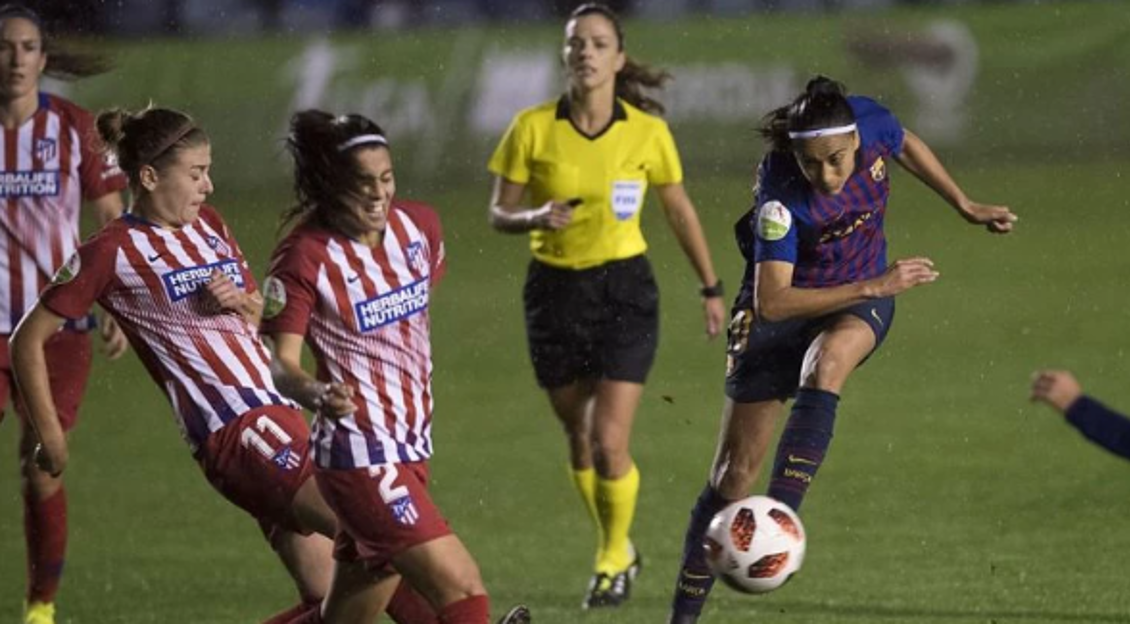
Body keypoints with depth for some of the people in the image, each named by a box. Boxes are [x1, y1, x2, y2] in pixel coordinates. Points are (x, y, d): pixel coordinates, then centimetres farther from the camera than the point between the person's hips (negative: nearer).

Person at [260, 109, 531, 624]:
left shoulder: (419, 226, 4)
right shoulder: (305, 258, -14)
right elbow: (280, 362, -17)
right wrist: (316, 394, -38)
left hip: (412, 446, 7)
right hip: (361, 458, -7)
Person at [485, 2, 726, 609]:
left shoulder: (647, 132, -7)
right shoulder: (532, 128, -8)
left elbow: (680, 210, 7)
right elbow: (499, 212, -2)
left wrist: (710, 287, 11)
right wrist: (537, 217, -24)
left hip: (624, 288, -1)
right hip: (555, 290, 1)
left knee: (610, 443, -10)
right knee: (578, 436, 11)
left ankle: (613, 559, 14)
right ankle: (615, 547, 34)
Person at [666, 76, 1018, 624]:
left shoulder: (870, 122, -20)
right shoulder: (781, 193, -32)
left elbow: (905, 145, 7)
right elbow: (772, 301, -33)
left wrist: (966, 206, 13)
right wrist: (874, 286, -33)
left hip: (860, 307, 2)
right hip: (787, 309, -2)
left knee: (826, 361, -36)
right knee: (735, 472, -4)